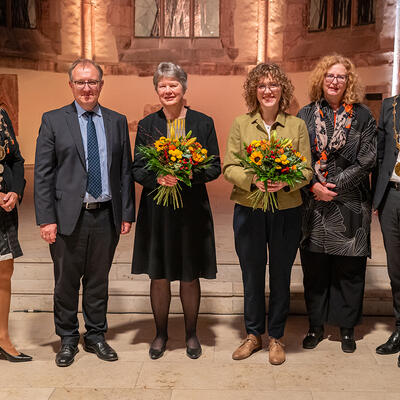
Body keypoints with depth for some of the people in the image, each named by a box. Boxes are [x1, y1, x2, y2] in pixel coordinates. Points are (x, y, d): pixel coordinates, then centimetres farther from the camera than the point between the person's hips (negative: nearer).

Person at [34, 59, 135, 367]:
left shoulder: (117, 122, 9)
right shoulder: (53, 121, 1)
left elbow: (125, 171, 9)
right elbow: (43, 174, -3)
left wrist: (127, 213, 3)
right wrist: (46, 219, -9)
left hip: (106, 216, 2)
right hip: (68, 217, -2)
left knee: (99, 281, 14)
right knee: (66, 283, 9)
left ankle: (96, 336, 30)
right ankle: (68, 340, 27)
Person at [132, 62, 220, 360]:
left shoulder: (203, 122, 2)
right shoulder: (147, 124, 5)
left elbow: (215, 167, 0)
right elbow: (137, 168, 2)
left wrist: (188, 175, -19)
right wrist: (158, 178, -18)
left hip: (192, 210, -1)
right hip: (157, 211, 1)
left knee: (190, 277, 9)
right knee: (159, 276, 9)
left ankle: (191, 334, 28)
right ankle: (161, 333, 28)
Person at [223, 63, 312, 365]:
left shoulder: (297, 126, 2)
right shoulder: (241, 124, 3)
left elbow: (307, 170, 0)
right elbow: (229, 167, -1)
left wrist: (285, 182, -19)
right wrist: (253, 180, -19)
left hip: (287, 212, 0)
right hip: (248, 211, 0)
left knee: (281, 276, 10)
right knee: (252, 275, 11)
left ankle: (276, 337, 27)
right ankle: (253, 335, 29)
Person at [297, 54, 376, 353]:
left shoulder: (362, 116, 2)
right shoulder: (306, 115, 6)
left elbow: (366, 160, -4)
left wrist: (334, 185, -12)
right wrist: (313, 185, -12)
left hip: (349, 205, -1)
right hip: (313, 204, 1)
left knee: (349, 269, 6)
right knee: (314, 267, 8)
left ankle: (347, 328, 21)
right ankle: (316, 326, 23)